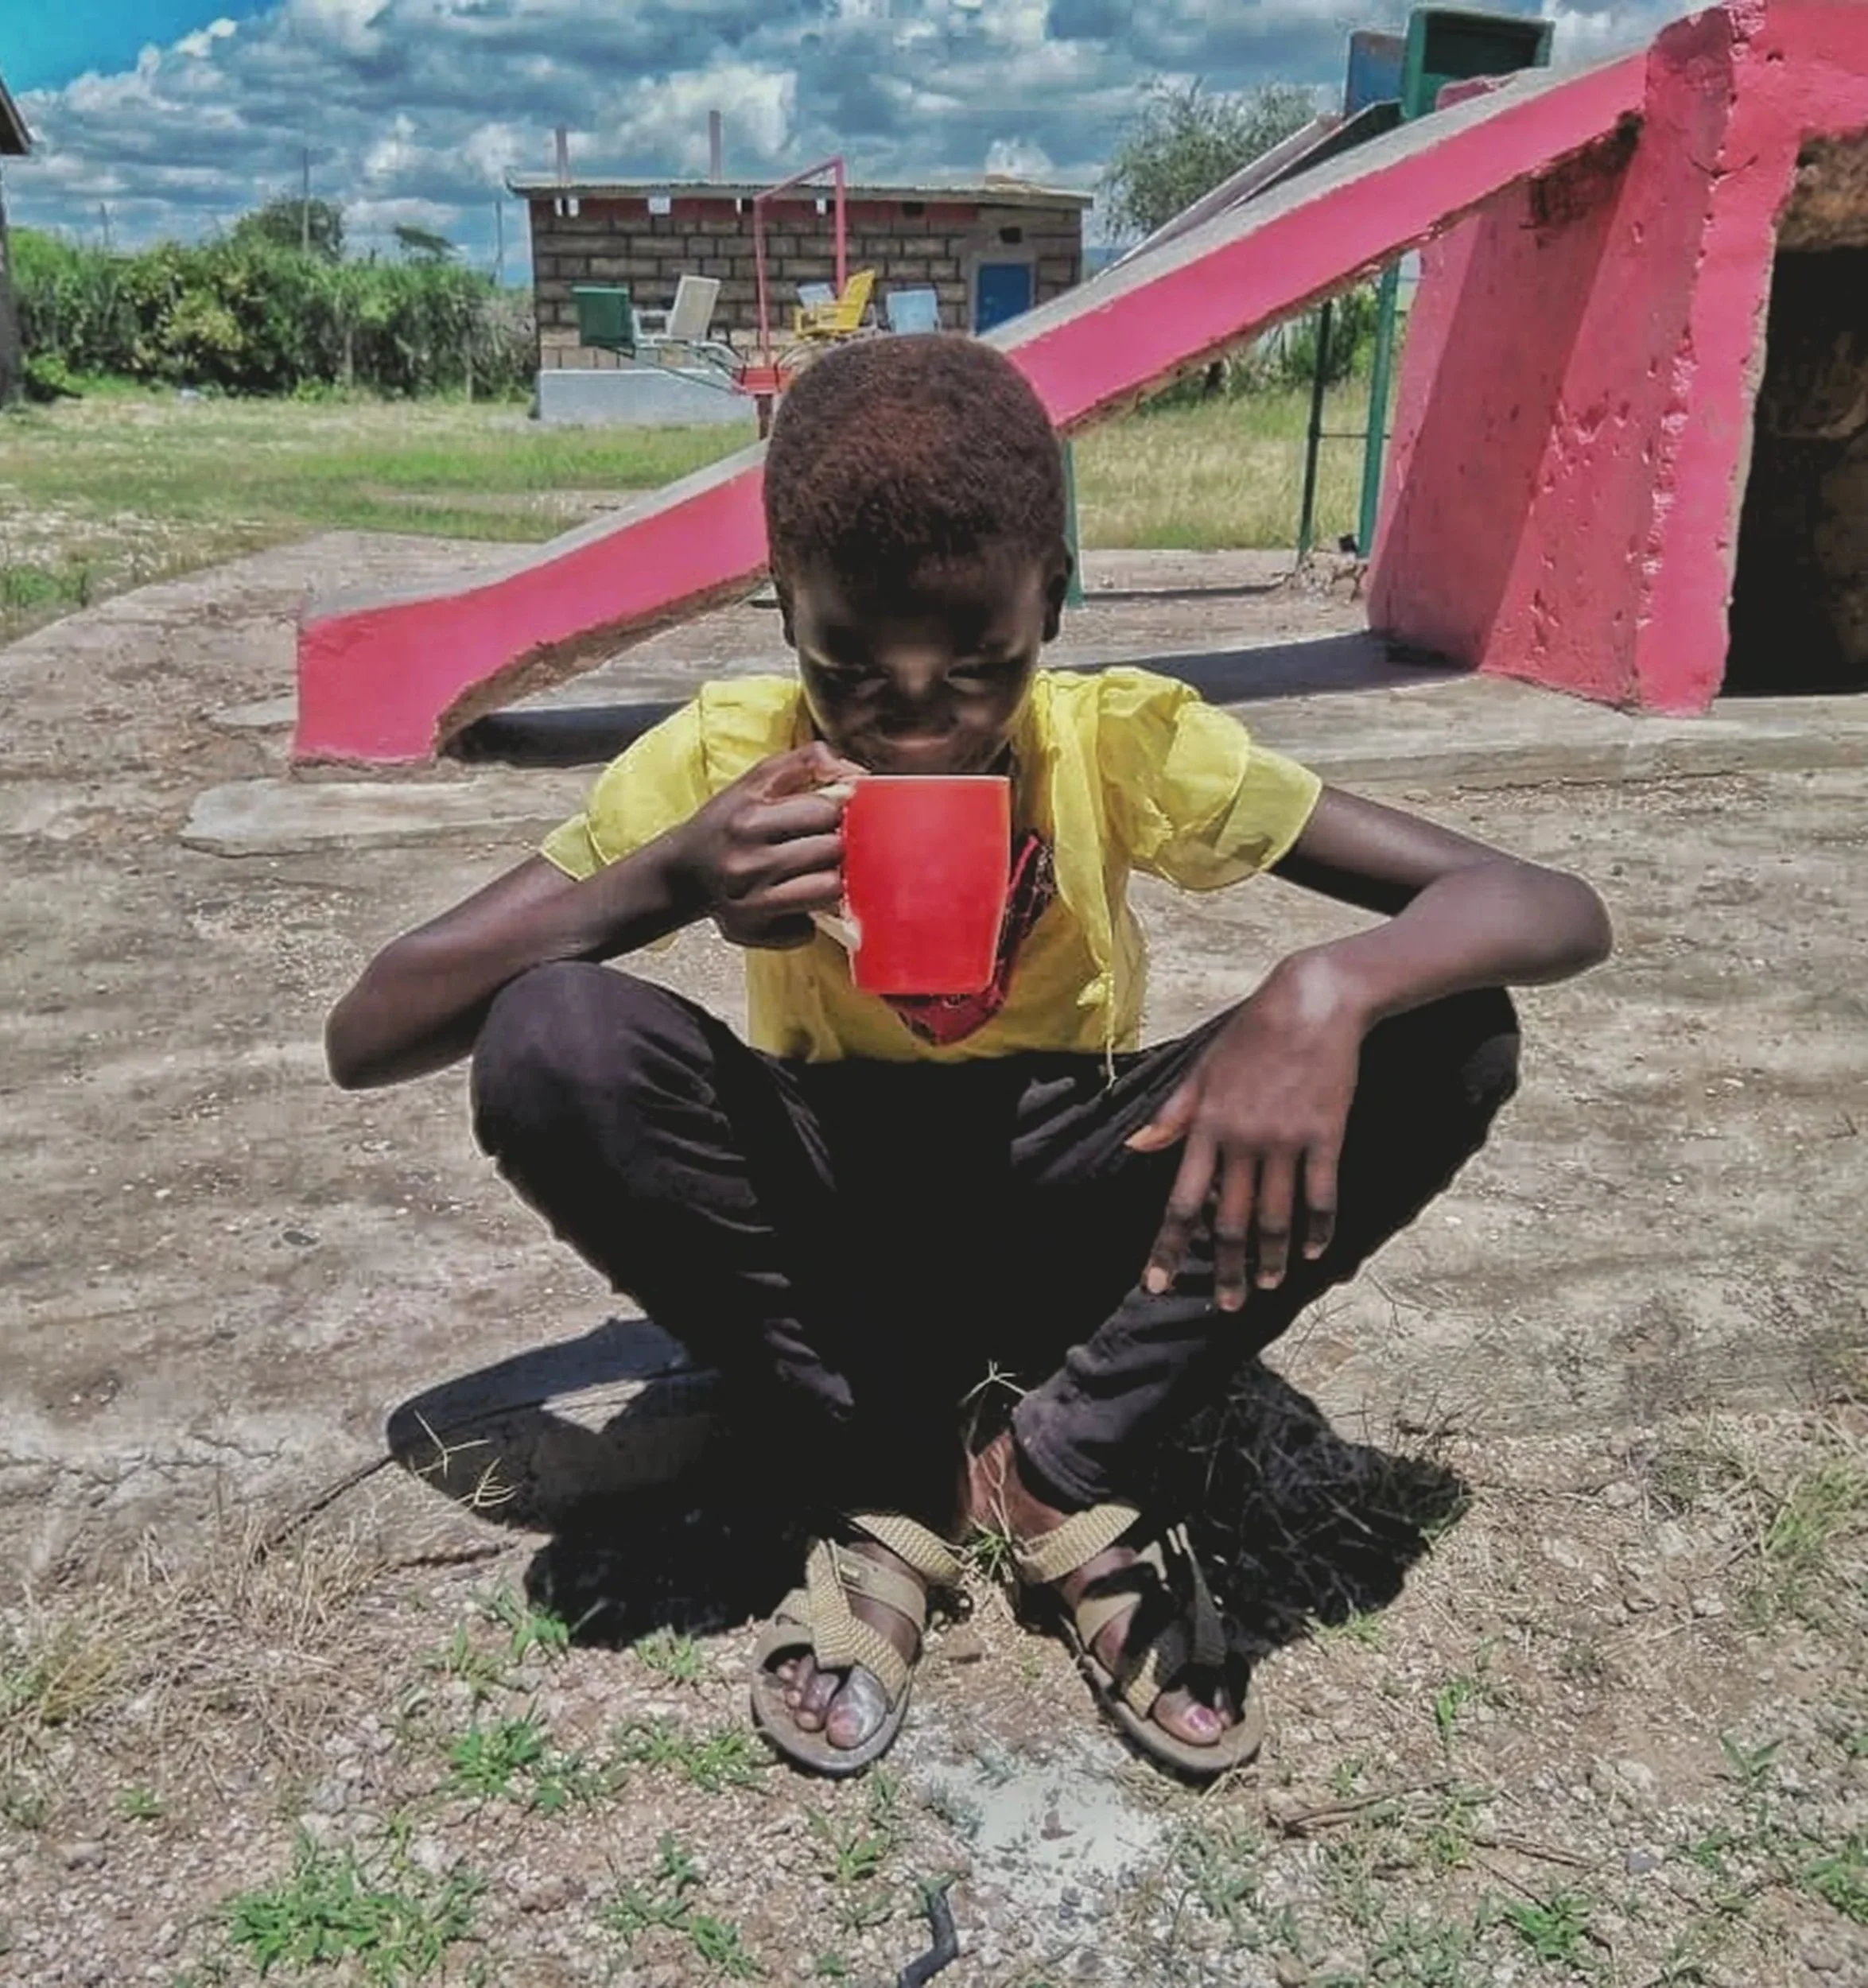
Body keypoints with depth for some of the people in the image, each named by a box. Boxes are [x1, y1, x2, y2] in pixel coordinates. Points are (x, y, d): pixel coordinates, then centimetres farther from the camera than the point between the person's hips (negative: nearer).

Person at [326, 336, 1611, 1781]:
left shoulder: (1127, 743, -17)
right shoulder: (727, 757, -17)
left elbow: (1558, 911, -18)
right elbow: (366, 1036, -18)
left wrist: (1330, 990, -42)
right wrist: (665, 881, -35)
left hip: (1064, 1227, 1)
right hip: (829, 1237, 0)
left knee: (1449, 1035, -22)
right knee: (550, 1045, -29)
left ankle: (1071, 1471, -11)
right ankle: (883, 1486, -11)